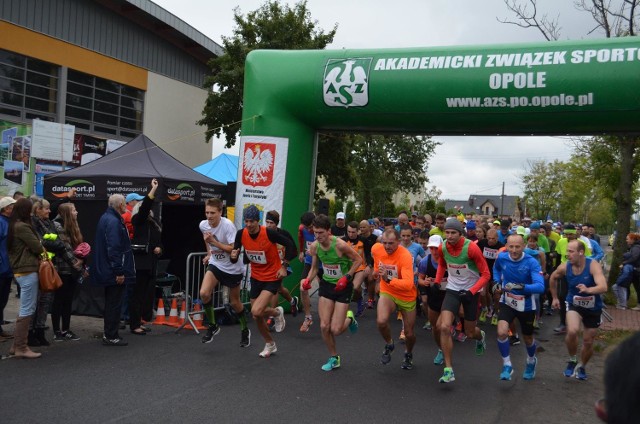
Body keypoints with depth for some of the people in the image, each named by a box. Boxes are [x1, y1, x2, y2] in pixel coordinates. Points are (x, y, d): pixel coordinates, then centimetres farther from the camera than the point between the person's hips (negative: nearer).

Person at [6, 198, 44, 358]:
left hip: (21, 271, 10)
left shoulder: (13, 226, 14)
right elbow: (37, 247, -13)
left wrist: (39, 249, -2)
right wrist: (42, 250, 7)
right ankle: (21, 348, 1)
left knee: (25, 309, 16)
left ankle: (17, 345, 21)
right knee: (27, 310, -4)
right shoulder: (22, 227, -16)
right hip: (27, 271, -10)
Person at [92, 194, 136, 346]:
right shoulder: (113, 221, -19)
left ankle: (109, 334, 26)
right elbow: (114, 248, -25)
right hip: (115, 272, -11)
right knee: (115, 304, -2)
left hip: (107, 271, 11)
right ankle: (111, 336, 5)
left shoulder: (106, 218, 14)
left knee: (111, 303, 17)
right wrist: (119, 271, -23)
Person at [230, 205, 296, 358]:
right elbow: (235, 252, 0)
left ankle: (277, 312, 14)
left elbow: (289, 244, -13)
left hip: (273, 277, -5)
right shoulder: (241, 234, -11)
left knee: (256, 311, -21)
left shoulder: (269, 233, -24)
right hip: (256, 278, 5)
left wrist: (284, 266, -14)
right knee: (257, 317, 10)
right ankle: (270, 345, 35)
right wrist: (234, 256, -23)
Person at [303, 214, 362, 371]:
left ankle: (349, 319, 28)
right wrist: (307, 280, -12)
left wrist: (347, 277, -20)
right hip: (326, 284, 5)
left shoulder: (340, 244, -25)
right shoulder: (314, 246, -9)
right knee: (324, 326, -1)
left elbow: (358, 260, -12)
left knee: (335, 330, -7)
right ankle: (334, 358, 23)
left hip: (343, 287, -4)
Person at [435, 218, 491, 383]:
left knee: (470, 333, 12)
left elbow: (485, 274, -17)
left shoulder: (471, 248, -23)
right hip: (453, 289, 3)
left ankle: (480, 336, 53)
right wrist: (437, 282, 1)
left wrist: (471, 291, -27)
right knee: (444, 327, -17)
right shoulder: (442, 247, -10)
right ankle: (448, 370, -7)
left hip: (471, 291, -2)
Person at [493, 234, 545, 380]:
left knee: (527, 338, 18)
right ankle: (507, 365, 2)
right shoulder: (501, 257, -13)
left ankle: (531, 361, 51)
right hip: (507, 302, 2)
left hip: (526, 306, -1)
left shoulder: (532, 262, -24)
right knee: (502, 332, -21)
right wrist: (497, 282, -3)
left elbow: (540, 286, -35)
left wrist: (520, 286, -48)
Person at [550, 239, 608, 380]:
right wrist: (555, 298, 11)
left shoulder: (593, 265, -25)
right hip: (574, 305, 0)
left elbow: (603, 287, -38)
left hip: (593, 308, 0)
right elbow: (553, 278, 6)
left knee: (588, 342, 11)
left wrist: (588, 290, -57)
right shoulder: (565, 267, -16)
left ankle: (582, 366, 41)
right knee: (572, 331, -27)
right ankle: (572, 360, 0)